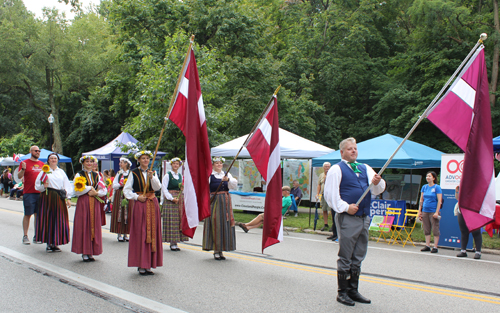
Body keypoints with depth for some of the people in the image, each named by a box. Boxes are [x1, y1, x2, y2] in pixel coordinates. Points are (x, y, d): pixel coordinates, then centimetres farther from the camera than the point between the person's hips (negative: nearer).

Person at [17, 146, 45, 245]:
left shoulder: (42, 164, 14)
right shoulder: (25, 163, 0)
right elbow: (19, 176, -7)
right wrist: (23, 169, -24)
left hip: (40, 193, 4)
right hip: (29, 193, -4)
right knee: (27, 215, 0)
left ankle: (36, 236, 12)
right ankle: (25, 236, 8)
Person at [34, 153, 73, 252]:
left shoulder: (61, 172, 14)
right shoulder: (44, 171, 6)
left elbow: (67, 186, 11)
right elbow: (37, 185, 4)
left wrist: (68, 198, 3)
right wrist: (43, 186, -17)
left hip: (59, 199, 3)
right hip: (47, 198, -3)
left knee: (59, 220, 1)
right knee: (48, 219, -2)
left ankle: (55, 243, 9)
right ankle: (49, 244, 6)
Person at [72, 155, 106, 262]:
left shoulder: (96, 175, 14)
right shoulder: (79, 175, 3)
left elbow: (103, 190, 9)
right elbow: (77, 191, -8)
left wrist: (96, 192, -9)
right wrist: (90, 188, -6)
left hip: (94, 203, 3)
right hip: (83, 202, -3)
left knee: (94, 226, 1)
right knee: (83, 226, -4)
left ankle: (91, 252, 7)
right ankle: (84, 253, 1)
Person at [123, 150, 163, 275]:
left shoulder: (153, 173, 11)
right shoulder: (134, 173, 3)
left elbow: (157, 187, -4)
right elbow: (126, 190, 3)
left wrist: (152, 177, -18)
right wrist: (137, 197, -9)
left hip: (152, 204, 3)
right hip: (139, 205, -3)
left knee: (152, 233, 3)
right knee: (140, 234, -4)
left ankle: (148, 264, 10)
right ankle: (141, 265, 1)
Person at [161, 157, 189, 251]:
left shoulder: (180, 176, 15)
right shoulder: (167, 175, -2)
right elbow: (164, 188, -8)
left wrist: (183, 188, 0)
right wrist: (171, 198, -16)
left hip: (179, 200, 6)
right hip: (170, 200, -6)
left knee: (179, 220, 3)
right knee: (171, 220, -7)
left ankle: (175, 242, 9)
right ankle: (172, 243, -4)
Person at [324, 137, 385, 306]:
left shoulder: (365, 168, 16)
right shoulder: (337, 169, -2)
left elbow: (378, 190, 8)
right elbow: (330, 194, -10)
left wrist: (377, 182, -14)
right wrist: (345, 207, -16)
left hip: (364, 218, 6)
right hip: (347, 218, -6)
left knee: (357, 258, 13)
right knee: (345, 258, -1)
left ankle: (353, 290, 23)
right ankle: (342, 292, 9)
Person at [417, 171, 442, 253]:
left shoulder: (437, 187, -5)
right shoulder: (424, 187, 11)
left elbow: (439, 201, -9)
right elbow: (421, 200, 14)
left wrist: (437, 212, -15)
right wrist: (419, 211, 9)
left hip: (433, 212, -5)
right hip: (425, 211, 6)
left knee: (435, 230, -2)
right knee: (426, 230, 9)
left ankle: (435, 247, 4)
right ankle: (427, 246, 17)